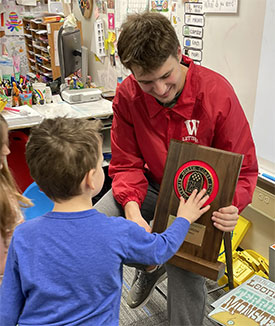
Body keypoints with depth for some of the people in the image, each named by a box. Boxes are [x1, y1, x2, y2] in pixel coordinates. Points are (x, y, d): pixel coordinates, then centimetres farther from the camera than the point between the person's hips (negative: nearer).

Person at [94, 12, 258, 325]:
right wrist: (131, 208, -29)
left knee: (186, 274, -24)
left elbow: (243, 168, -14)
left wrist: (232, 205, -36)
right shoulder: (127, 96, -14)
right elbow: (127, 164, -8)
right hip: (152, 185, 4)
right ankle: (150, 266, 16)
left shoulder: (217, 93, -22)